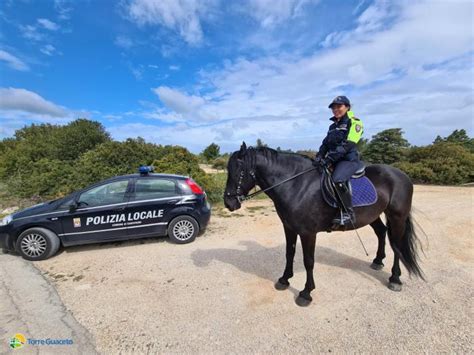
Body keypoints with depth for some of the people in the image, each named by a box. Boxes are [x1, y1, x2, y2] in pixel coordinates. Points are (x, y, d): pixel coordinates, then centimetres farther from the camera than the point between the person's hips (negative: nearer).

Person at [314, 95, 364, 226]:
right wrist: (319, 156, -9)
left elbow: (347, 145, -15)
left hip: (349, 159, -8)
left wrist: (330, 158, -25)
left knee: (338, 180, -35)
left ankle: (348, 214, -21)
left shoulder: (354, 122, -1)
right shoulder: (333, 126, 20)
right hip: (334, 161, 8)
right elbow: (325, 144, 13)